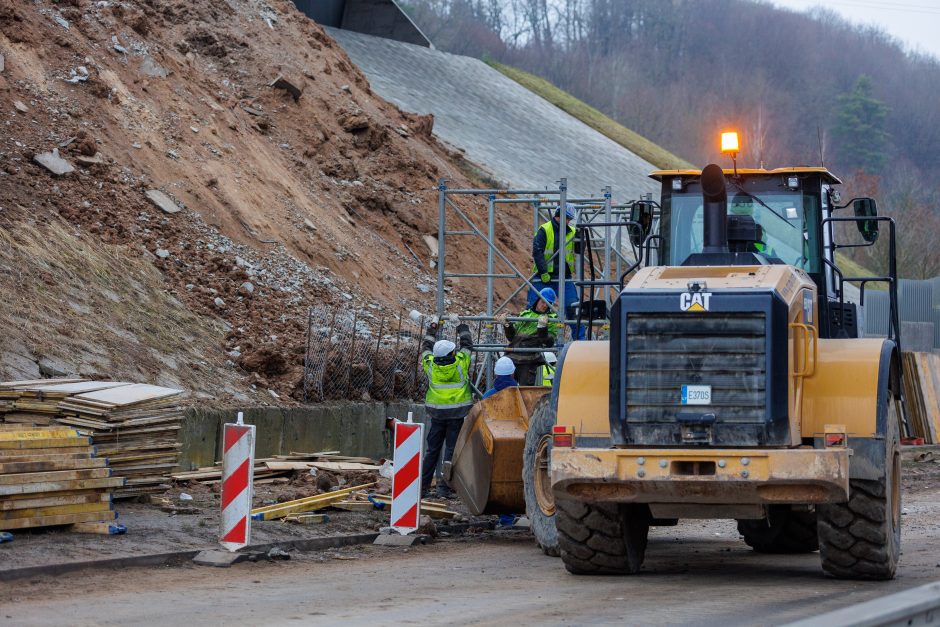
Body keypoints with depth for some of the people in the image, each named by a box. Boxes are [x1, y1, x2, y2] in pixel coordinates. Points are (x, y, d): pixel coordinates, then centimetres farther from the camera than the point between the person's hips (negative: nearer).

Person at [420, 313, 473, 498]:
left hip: (437, 413, 3)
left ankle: (423, 485, 12)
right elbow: (467, 343, 8)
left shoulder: (430, 364, -3)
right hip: (457, 413, -3)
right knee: (451, 450, 0)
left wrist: (434, 327, 27)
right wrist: (459, 324, 19)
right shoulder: (460, 362, -10)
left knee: (432, 449, 10)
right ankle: (444, 488, -2)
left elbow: (426, 346, 17)